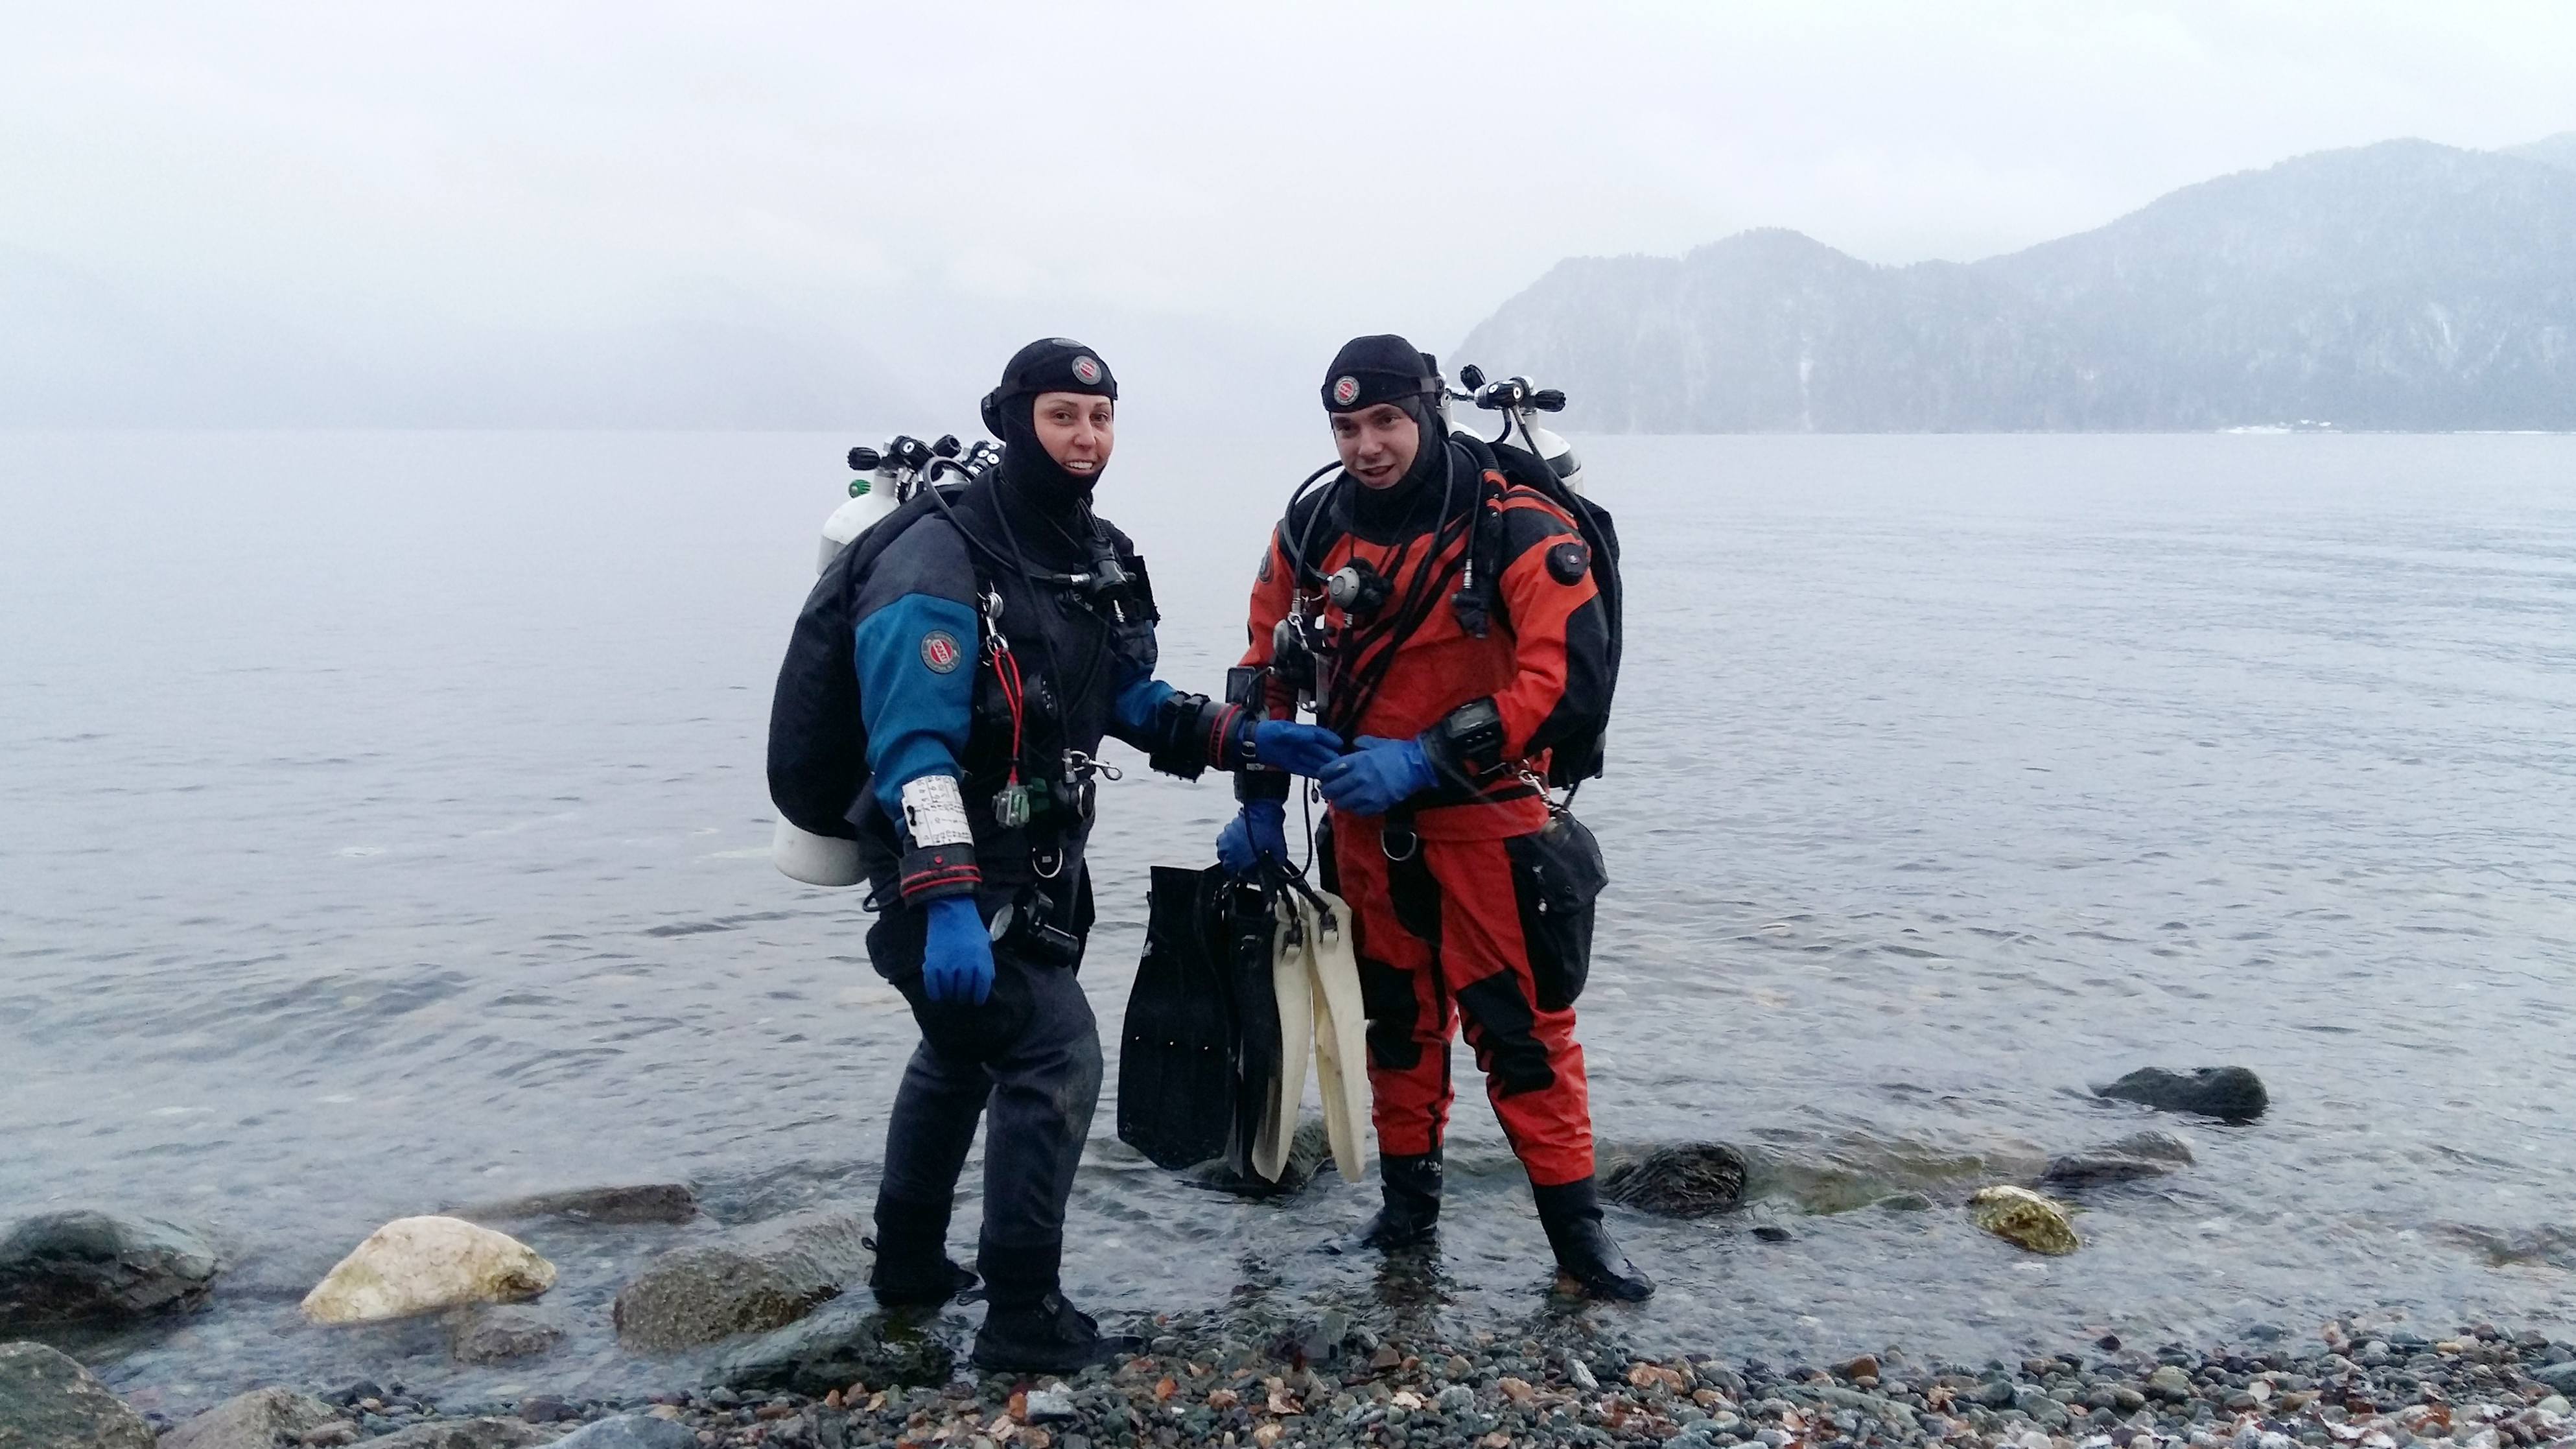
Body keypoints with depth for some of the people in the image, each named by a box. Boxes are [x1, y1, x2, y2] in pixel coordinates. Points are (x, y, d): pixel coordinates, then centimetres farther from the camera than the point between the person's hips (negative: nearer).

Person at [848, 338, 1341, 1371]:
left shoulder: (1097, 558, 6)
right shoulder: (942, 559, -21)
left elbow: (1132, 702, 11)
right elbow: (914, 746, -29)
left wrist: (1249, 739, -3)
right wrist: (947, 903, -38)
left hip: (1032, 866, 10)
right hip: (952, 871, -10)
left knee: (966, 1048, 22)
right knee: (1055, 1055, -13)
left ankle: (910, 1264, 42)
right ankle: (1024, 1317, 0)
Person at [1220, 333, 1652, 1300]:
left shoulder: (1517, 530, -16)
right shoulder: (1313, 527, -1)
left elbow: (1573, 683, -23)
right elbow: (1268, 664, 11)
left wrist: (1424, 758, -26)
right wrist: (1260, 797, 6)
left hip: (1486, 816, -4)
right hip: (1365, 815, 5)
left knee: (1522, 1023, -2)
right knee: (1397, 1018, 15)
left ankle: (1575, 1229, 11)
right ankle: (1408, 1207, 29)